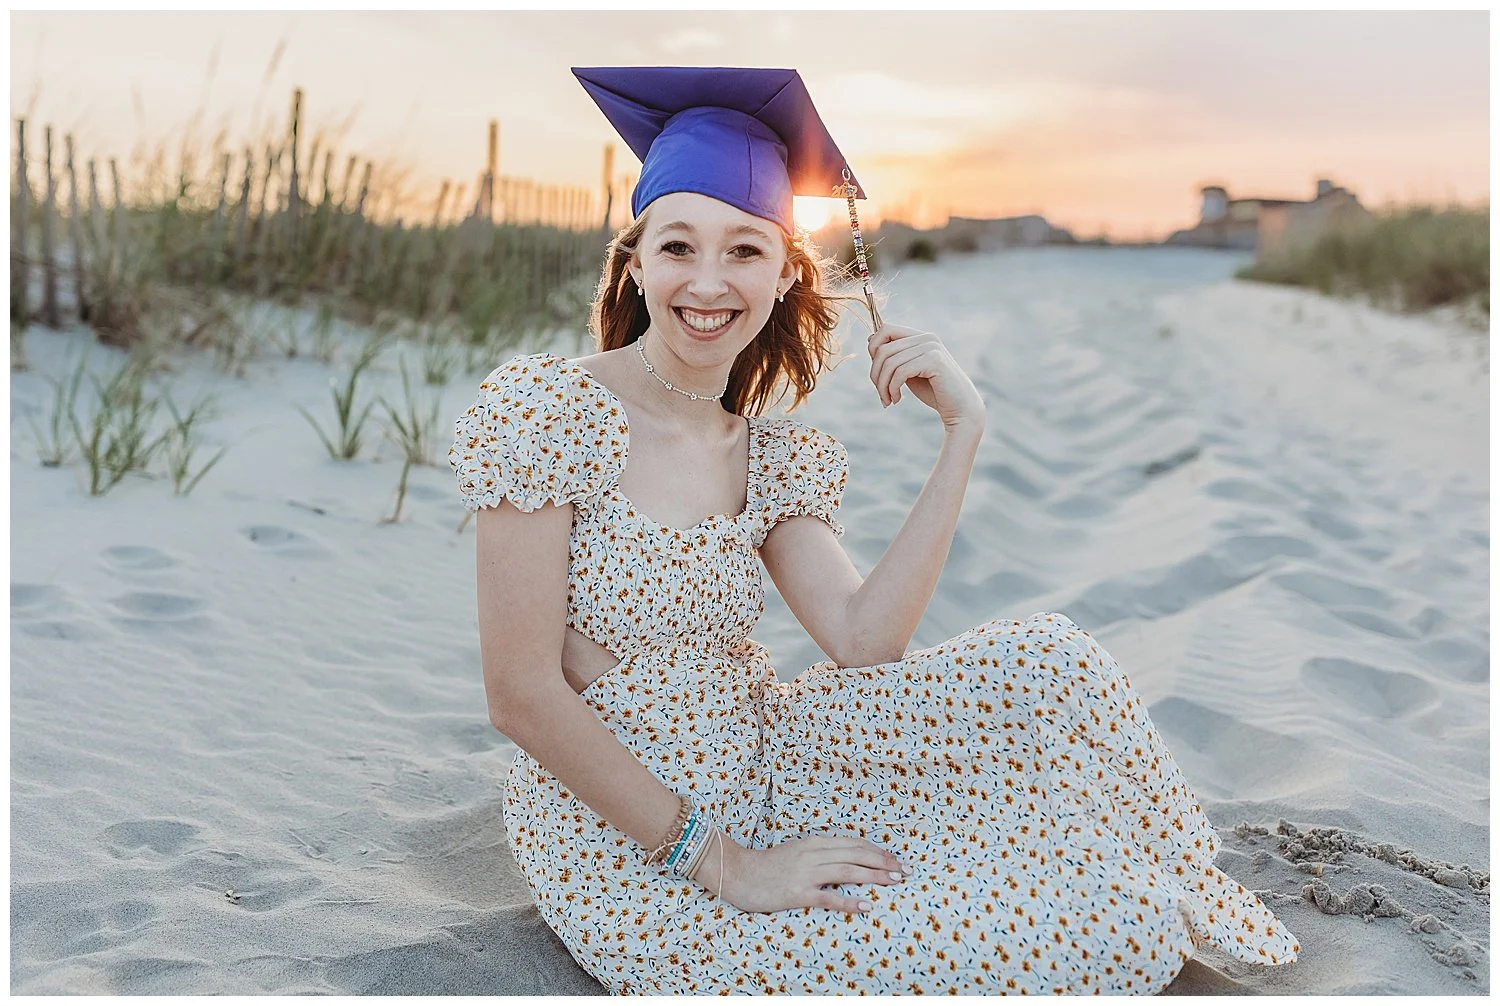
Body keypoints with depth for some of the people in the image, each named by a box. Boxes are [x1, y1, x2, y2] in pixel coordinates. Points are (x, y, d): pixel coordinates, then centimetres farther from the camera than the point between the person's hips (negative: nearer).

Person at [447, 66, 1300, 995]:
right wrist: (723, 865, -18)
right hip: (633, 855, -6)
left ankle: (1178, 896, 14)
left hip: (757, 772, 6)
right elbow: (525, 694, -19)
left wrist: (964, 429, -11)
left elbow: (864, 643, -10)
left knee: (1049, 662, -11)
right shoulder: (547, 406, -16)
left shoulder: (775, 456, 3)